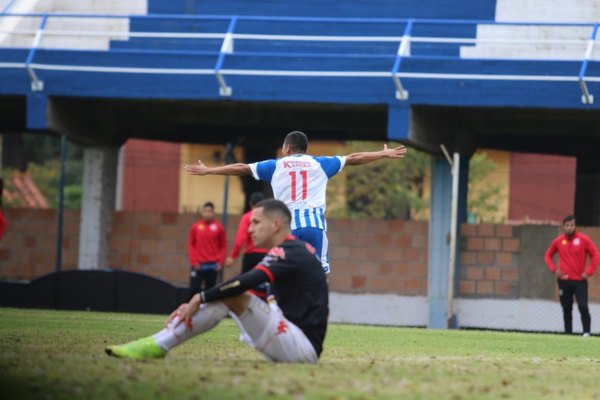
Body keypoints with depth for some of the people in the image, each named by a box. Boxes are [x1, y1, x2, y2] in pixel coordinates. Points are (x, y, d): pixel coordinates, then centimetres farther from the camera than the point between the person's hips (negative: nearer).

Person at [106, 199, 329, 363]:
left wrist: (200, 298, -20)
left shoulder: (289, 252, -11)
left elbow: (246, 282, -25)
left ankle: (156, 346, -21)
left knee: (230, 296, -19)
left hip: (303, 347, -10)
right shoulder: (295, 250, 20)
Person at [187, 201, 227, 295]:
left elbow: (223, 246, 5)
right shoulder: (195, 226, 2)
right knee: (194, 289, -4)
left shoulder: (219, 227, 1)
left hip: (212, 265, 0)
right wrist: (193, 261, -3)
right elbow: (191, 245, 5)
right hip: (198, 265, 0)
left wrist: (220, 262, -4)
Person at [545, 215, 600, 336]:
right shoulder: (558, 241, 5)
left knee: (583, 307, -14)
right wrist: (554, 269, 3)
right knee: (566, 309, 6)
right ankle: (568, 333, 11)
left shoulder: (583, 240, -3)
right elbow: (548, 255, 18)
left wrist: (588, 272, -7)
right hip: (564, 280, 3)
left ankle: (586, 332, -11)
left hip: (580, 280, -3)